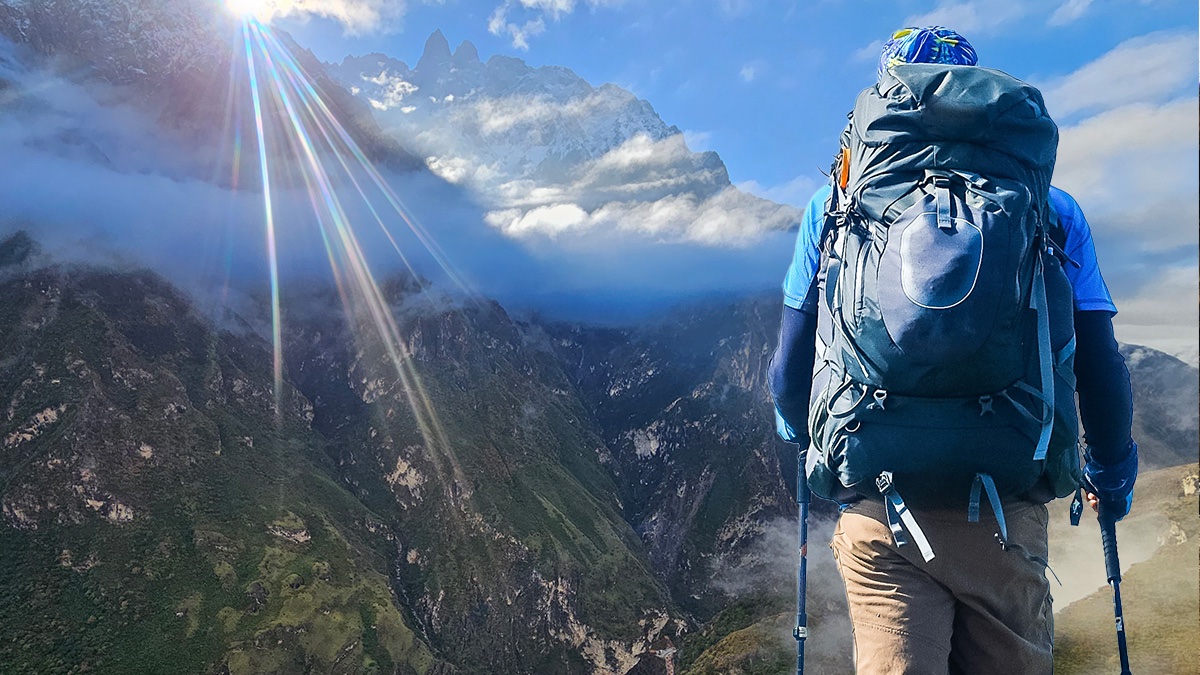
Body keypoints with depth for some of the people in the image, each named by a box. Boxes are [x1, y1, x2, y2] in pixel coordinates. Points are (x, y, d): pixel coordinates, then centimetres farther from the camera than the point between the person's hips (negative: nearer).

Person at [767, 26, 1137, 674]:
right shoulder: (1049, 207, 5)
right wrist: (1112, 475, 24)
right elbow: (1097, 363, 6)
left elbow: (792, 363, 4)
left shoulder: (836, 203, 3)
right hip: (1008, 508, 2)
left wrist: (799, 434, 25)